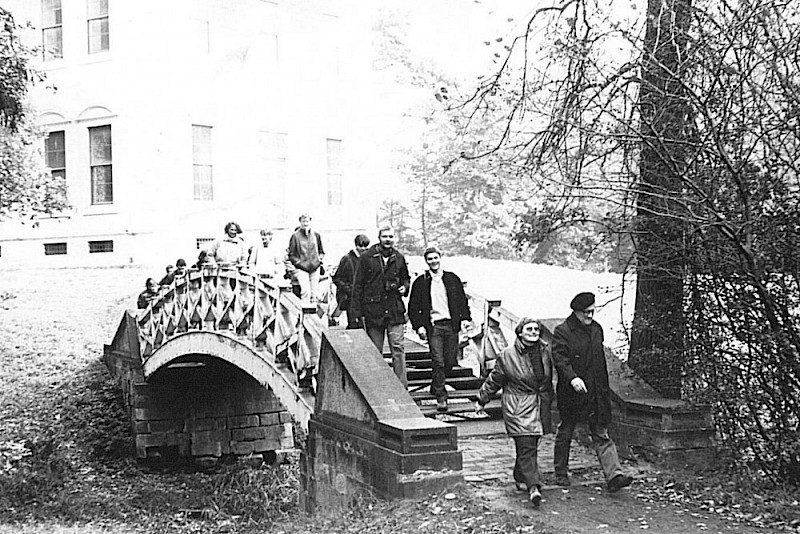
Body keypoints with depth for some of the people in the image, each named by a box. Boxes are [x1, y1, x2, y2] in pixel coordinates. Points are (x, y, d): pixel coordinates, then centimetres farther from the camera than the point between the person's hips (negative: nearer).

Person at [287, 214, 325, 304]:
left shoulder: (316, 235, 10)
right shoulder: (295, 236, -1)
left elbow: (321, 251, 21)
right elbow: (291, 254, 2)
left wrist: (320, 258, 3)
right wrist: (299, 262, -9)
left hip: (315, 267, 4)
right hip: (302, 268, -4)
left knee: (313, 293, 6)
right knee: (306, 291, -17)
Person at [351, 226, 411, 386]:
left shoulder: (399, 258, 8)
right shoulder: (366, 258, -1)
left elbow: (406, 278, 25)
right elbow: (358, 285, 0)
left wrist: (404, 287, 1)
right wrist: (357, 312, -4)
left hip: (395, 311, 2)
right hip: (373, 310, -1)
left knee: (398, 347, -4)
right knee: (375, 350, 7)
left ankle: (401, 384, -2)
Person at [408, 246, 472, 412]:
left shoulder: (452, 279, 10)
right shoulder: (421, 282, 3)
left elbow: (462, 300, 14)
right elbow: (413, 307, 5)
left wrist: (465, 318, 1)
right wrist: (418, 326, -5)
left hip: (451, 325, 3)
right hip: (433, 326, -2)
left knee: (450, 361, 4)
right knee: (438, 362, -9)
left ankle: (436, 386, 30)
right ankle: (440, 397, -3)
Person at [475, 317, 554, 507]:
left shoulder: (545, 351, 5)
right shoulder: (508, 355, -8)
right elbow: (494, 380, 3)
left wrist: (548, 399, 27)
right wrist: (481, 400, 9)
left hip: (540, 407, 5)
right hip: (517, 408, -5)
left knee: (531, 445, 11)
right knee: (526, 447, -13)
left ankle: (521, 478, 31)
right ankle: (533, 486, -17)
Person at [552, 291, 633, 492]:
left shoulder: (596, 329, 11)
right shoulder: (562, 331, -8)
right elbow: (560, 358, -20)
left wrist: (604, 389, 20)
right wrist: (572, 378, -36)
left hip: (596, 393, 5)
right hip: (572, 393, -4)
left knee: (601, 435, 0)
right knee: (565, 433, 10)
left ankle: (614, 476, -8)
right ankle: (561, 473, 25)